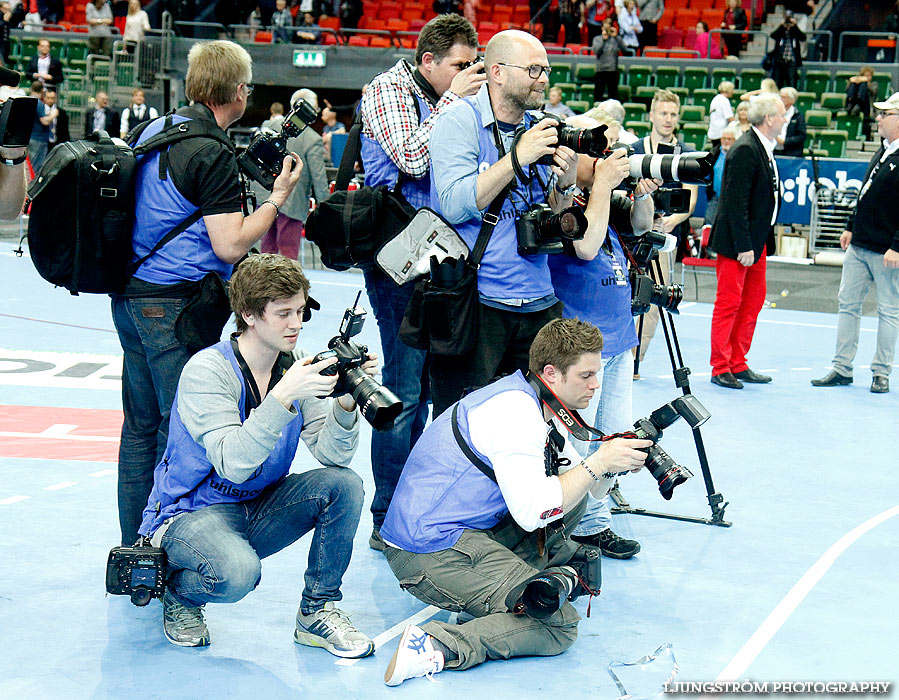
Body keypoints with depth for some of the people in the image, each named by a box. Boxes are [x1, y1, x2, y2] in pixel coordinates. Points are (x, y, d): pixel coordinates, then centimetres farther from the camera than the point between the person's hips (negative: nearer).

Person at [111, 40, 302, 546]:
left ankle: (134, 545, 23)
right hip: (176, 305, -9)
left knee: (141, 424, 15)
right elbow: (231, 245, -18)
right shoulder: (214, 156, -15)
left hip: (132, 296, 9)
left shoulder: (154, 131, 11)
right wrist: (277, 199, -7)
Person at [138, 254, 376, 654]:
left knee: (343, 485, -16)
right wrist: (283, 396, -40)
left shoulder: (295, 366, -2)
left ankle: (317, 612, -1)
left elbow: (332, 455, -9)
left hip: (257, 508, 6)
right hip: (190, 512, -6)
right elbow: (233, 464, -33)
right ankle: (178, 592, 0)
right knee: (237, 571, -36)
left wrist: (345, 402, -27)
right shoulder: (207, 370, -20)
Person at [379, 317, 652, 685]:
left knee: (572, 497, 16)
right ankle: (437, 646, -23)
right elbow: (531, 512, -23)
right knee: (559, 624, -15)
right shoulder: (514, 412, -18)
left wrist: (613, 459, -2)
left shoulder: (543, 412, 12)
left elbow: (587, 487, 19)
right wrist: (598, 463, -18)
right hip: (432, 554, -10)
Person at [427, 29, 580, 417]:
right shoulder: (460, 119, -4)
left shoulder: (540, 128, 13)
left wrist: (565, 182, -5)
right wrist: (517, 157, -17)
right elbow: (455, 205, -17)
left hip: (538, 304, 6)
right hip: (474, 301, -6)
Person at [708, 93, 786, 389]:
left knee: (753, 301, 12)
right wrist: (744, 246, -23)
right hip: (737, 242, -10)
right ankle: (720, 369, 5)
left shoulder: (765, 149, 12)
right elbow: (736, 202, -21)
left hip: (757, 241, 10)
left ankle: (738, 365, 21)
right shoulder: (745, 150, -18)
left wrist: (761, 243, 13)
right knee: (729, 303, -2)